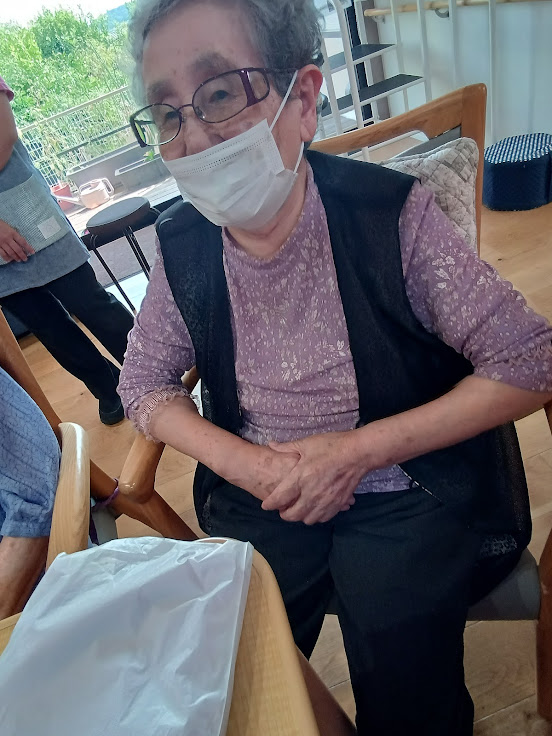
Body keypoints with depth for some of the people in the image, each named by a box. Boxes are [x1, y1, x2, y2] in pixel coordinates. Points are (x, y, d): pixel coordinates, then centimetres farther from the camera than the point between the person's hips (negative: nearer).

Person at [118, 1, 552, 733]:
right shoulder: (181, 244, -7)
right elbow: (144, 384, 5)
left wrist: (360, 450, -19)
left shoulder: (391, 213, -17)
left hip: (407, 491, -2)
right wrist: (245, 463, -13)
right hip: (261, 496, 3)